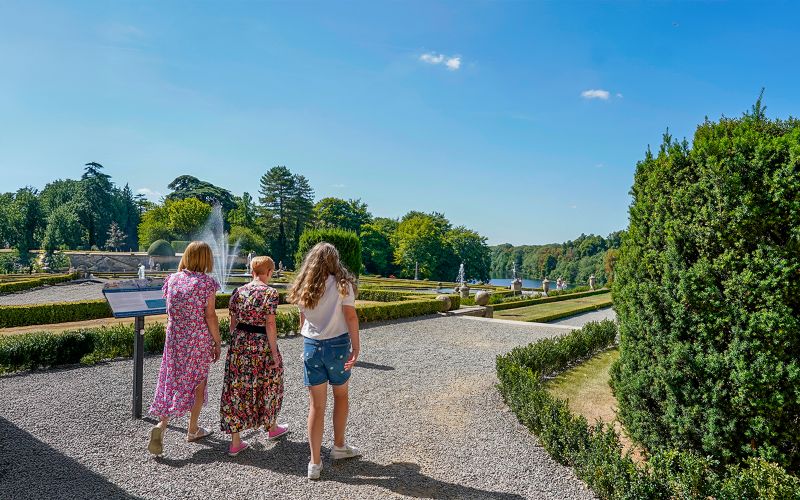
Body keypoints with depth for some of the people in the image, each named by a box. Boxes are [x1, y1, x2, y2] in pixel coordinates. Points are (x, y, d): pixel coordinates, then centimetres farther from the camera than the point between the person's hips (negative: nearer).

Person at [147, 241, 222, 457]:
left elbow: (170, 311, 7)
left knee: (172, 380, 13)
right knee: (198, 382, 11)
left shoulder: (173, 279, 1)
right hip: (200, 340, -4)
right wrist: (217, 343, -4)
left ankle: (161, 424, -4)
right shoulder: (206, 283, -13)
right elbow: (210, 317, -11)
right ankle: (193, 429, 23)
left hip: (175, 338, 4)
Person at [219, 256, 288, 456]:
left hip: (239, 344, 4)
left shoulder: (238, 291, 3)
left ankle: (235, 442, 12)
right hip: (262, 345, -4)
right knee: (268, 386, 17)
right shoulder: (270, 293, -13)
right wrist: (274, 353, -10)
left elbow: (233, 322, 7)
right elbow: (270, 325, -16)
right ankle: (272, 428, 38)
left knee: (236, 389, 8)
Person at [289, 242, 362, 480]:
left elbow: (302, 319, 6)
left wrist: (307, 342, 14)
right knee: (341, 396, 20)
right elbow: (351, 317, -13)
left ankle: (315, 463, 11)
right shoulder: (342, 284, -8)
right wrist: (356, 347, -11)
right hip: (337, 344, -2)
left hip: (311, 345, 3)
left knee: (316, 405, 8)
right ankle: (338, 446, 33)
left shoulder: (304, 287, 4)